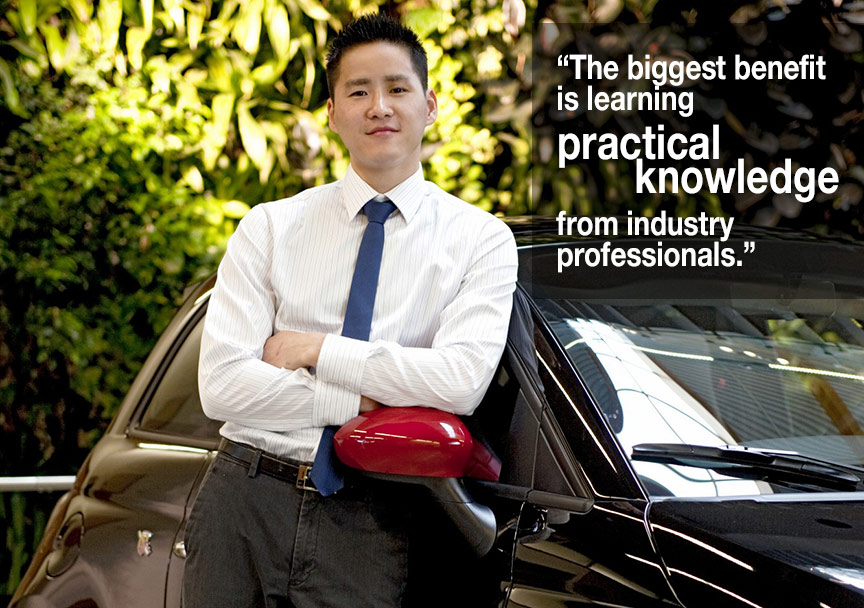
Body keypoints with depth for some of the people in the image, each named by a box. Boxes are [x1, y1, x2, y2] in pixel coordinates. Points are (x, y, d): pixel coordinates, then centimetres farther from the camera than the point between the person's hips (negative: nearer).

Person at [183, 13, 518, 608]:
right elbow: (222, 384, -4)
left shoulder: (481, 239, 2)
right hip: (244, 498, 1)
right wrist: (357, 402, -12)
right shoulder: (270, 227, 5)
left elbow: (463, 380, -14)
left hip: (364, 521, -1)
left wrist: (315, 349, -10)